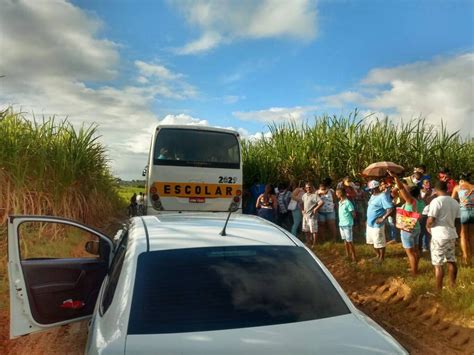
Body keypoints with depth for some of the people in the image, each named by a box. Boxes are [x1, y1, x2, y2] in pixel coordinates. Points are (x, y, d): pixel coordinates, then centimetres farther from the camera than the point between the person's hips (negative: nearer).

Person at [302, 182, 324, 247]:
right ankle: (308, 243, 30)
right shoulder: (304, 195, 11)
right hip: (305, 215, 8)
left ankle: (314, 245, 6)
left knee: (313, 231, -2)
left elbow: (322, 202, -24)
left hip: (312, 216, -8)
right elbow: (302, 203, 27)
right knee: (306, 230, 16)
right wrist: (303, 209, 14)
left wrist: (315, 209, -19)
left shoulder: (315, 195, -13)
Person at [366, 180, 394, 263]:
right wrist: (369, 219, 13)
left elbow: (390, 209, -27)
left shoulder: (383, 196, -20)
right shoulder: (373, 195, 8)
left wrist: (383, 218, -26)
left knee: (380, 243, 7)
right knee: (373, 242, 22)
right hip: (370, 223, 9)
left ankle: (382, 258, 23)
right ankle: (377, 255, 39)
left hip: (377, 224, -9)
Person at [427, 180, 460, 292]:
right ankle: (453, 286, 29)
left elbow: (430, 220, -19)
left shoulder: (436, 201, -15)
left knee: (438, 264, 0)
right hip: (451, 235, 7)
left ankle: (439, 290, 6)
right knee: (451, 261, 18)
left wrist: (428, 227, 2)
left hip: (439, 236, -7)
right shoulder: (455, 202, 6)